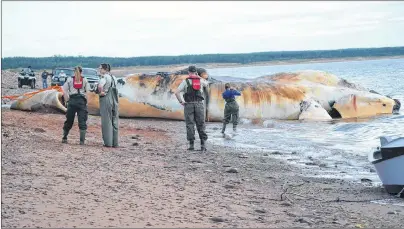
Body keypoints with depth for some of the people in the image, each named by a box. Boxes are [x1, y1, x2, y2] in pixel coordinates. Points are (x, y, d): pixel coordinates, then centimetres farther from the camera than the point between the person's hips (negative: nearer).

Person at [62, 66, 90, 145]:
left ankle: (64, 138, 17)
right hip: (82, 101, -1)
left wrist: (67, 101, 8)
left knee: (69, 121, 11)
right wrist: (85, 100, 8)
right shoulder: (84, 80, 4)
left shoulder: (70, 79, 5)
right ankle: (82, 140, -6)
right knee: (82, 121, -1)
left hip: (72, 100, 1)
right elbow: (88, 91, 0)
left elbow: (64, 91, 3)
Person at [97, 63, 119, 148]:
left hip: (106, 99, -7)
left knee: (107, 122, -3)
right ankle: (115, 143, 11)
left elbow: (100, 86, -26)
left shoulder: (104, 77, -8)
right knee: (114, 122, 9)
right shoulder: (114, 78, 16)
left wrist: (101, 92, -11)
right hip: (115, 100, 7)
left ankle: (108, 142, -4)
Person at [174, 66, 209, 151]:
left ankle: (191, 145, -2)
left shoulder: (185, 81, -1)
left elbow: (177, 92, -12)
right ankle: (203, 144, -1)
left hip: (189, 105, -1)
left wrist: (181, 102, -2)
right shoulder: (200, 80, 6)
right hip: (199, 104, 2)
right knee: (201, 125, 5)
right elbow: (207, 85, 31)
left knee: (190, 125, 2)